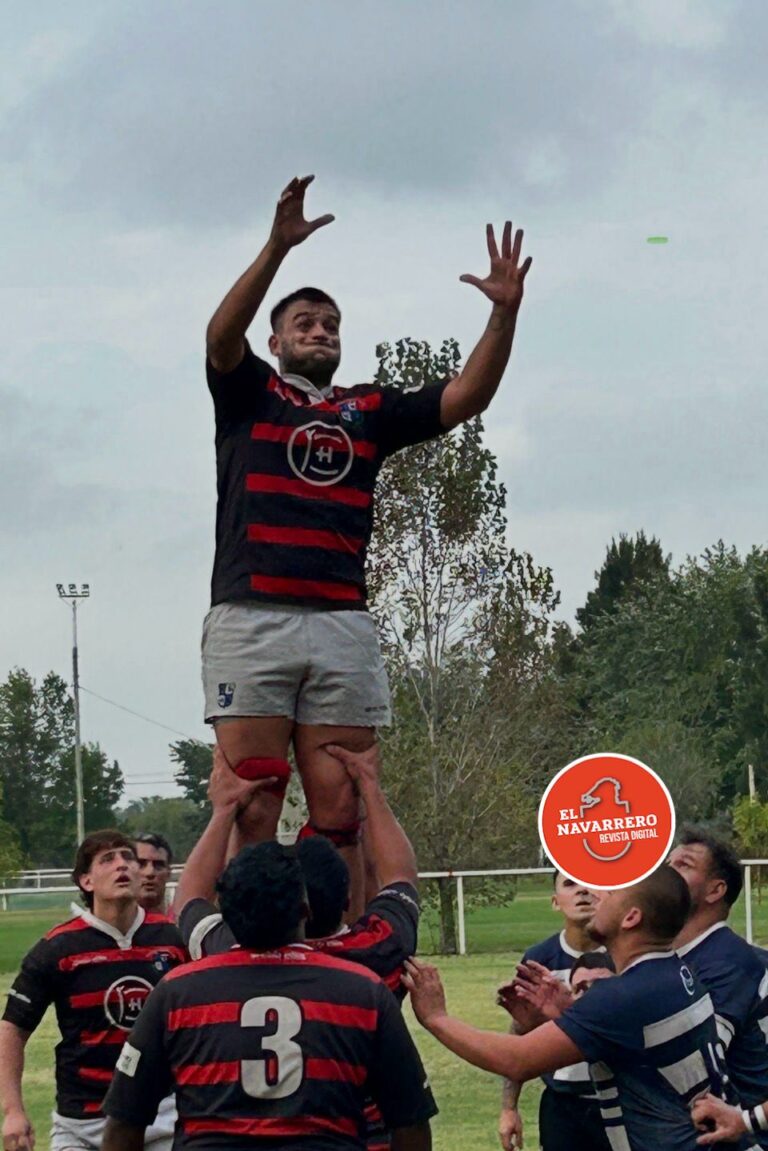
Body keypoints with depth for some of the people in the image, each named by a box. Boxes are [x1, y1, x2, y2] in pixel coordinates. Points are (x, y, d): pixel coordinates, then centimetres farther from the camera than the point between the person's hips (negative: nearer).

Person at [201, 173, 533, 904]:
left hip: (343, 626, 3)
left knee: (339, 811, -1)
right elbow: (221, 335, -6)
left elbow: (467, 397, 13)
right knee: (251, 809, -7)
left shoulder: (369, 412, 22)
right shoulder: (249, 394, 14)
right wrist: (278, 248, -19)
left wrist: (505, 312, -2)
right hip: (252, 619, -3)